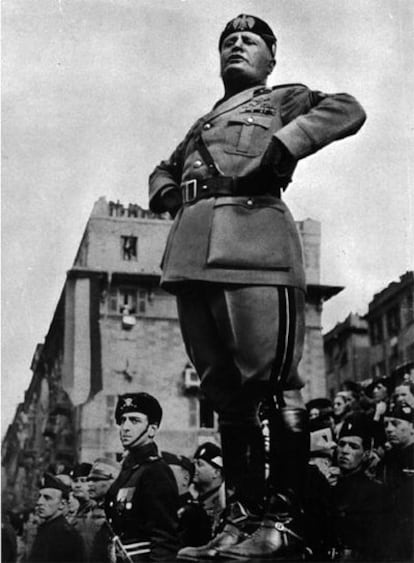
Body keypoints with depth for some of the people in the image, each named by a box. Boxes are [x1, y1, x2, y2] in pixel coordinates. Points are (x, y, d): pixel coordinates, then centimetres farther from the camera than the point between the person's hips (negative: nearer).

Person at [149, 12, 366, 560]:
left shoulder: (282, 99, 16)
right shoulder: (202, 124, 33)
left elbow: (348, 110, -2)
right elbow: (163, 170, 45)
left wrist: (276, 149, -13)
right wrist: (165, 192, 21)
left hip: (251, 242, -6)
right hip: (191, 252, 7)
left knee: (272, 386, -10)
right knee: (225, 392, 5)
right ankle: (246, 514, 10)